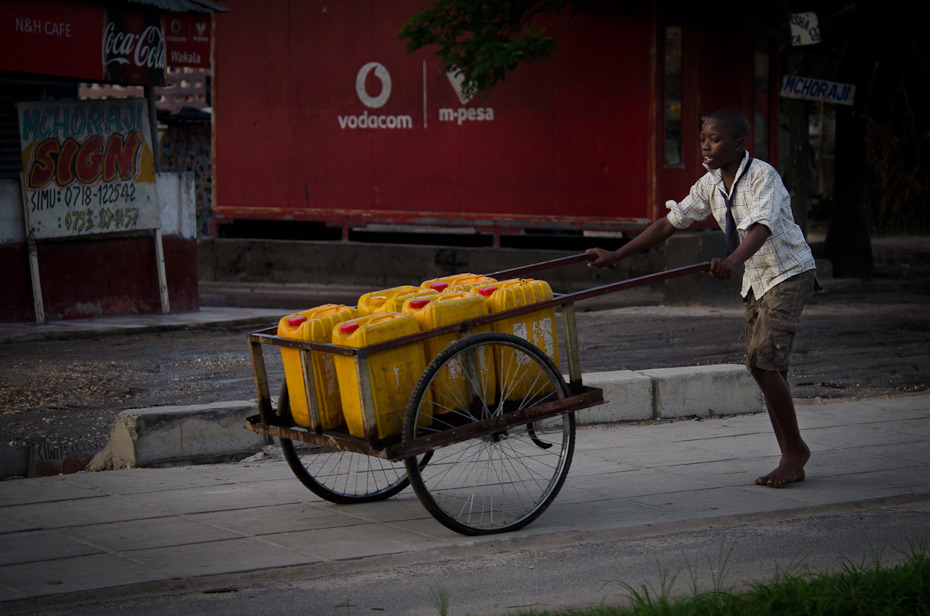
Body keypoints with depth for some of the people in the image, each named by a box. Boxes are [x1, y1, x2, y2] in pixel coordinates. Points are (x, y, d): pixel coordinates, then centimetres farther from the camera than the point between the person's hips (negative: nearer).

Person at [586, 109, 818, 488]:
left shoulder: (762, 176, -21)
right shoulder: (711, 184, 0)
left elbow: (760, 228, -38)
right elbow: (670, 223, 3)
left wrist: (732, 261, -57)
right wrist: (616, 256, -1)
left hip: (789, 274, -8)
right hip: (756, 279, 8)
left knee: (764, 360, -18)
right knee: (761, 365, 4)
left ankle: (795, 448, -4)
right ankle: (791, 460, 9)